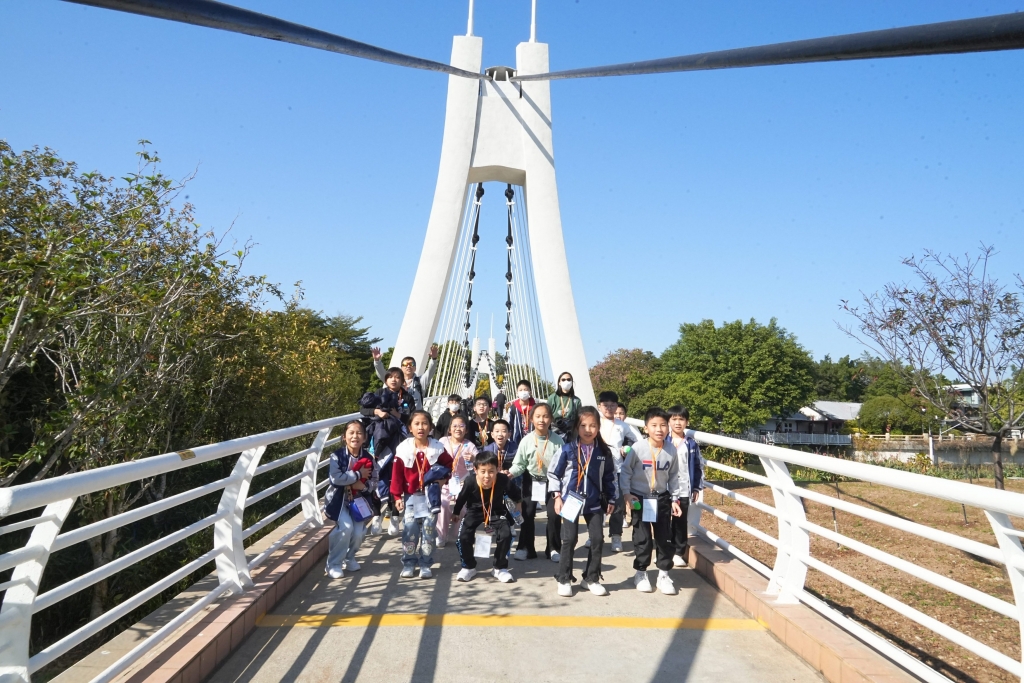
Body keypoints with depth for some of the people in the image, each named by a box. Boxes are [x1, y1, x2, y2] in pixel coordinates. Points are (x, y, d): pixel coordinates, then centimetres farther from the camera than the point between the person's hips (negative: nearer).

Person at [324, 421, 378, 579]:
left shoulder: (368, 459, -4)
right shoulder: (337, 456, -14)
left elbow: (374, 482, 2)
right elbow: (335, 478, -26)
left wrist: (363, 486, -20)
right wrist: (359, 474, -22)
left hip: (359, 499, 4)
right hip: (339, 499, -3)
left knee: (359, 532, -7)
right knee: (346, 527, -22)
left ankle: (349, 557, 24)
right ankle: (334, 563, -1)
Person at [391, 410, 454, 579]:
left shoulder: (438, 447, -5)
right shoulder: (403, 448, -8)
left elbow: (448, 465, 8)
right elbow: (397, 474, -5)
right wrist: (397, 496, -6)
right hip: (411, 495, 0)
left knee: (429, 529, 3)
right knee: (410, 530, 0)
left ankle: (425, 564, 13)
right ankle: (408, 564, 12)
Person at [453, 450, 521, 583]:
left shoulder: (503, 480, -30)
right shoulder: (470, 481, -30)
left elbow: (516, 496, -7)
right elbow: (460, 499, -8)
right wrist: (455, 514, 7)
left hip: (496, 511, 0)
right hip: (475, 511, 0)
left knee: (506, 534, -21)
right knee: (464, 536, -19)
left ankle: (500, 568, 5)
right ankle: (469, 567, 10)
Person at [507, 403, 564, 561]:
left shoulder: (557, 440, -13)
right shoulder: (527, 440, -12)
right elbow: (520, 464, -8)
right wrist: (511, 472, -26)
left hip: (552, 481, 0)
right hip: (531, 481, 1)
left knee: (554, 515, 2)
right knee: (527, 514, 5)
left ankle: (553, 548, 20)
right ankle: (525, 548, 19)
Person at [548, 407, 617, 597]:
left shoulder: (604, 452, -2)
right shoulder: (567, 450, -9)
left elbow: (609, 477, 9)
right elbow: (553, 473, -1)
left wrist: (611, 499, 9)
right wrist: (558, 496, -4)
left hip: (595, 503, 3)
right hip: (571, 500, -2)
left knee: (598, 539, 4)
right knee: (569, 539, -1)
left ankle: (591, 578, 21)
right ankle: (564, 579, 14)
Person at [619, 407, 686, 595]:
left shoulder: (671, 449, -7)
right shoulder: (638, 448, -17)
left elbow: (673, 477, 5)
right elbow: (625, 471, -8)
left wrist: (674, 499, 4)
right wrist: (626, 494, -12)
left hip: (661, 498, 3)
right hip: (640, 498, -3)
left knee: (664, 537, 8)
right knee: (642, 538, 4)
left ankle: (664, 574, 23)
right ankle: (640, 573, 22)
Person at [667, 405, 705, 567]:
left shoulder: (692, 444, 1)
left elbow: (699, 466, 6)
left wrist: (697, 488, 2)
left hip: (684, 490, 1)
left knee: (681, 522, 10)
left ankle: (678, 552, 22)